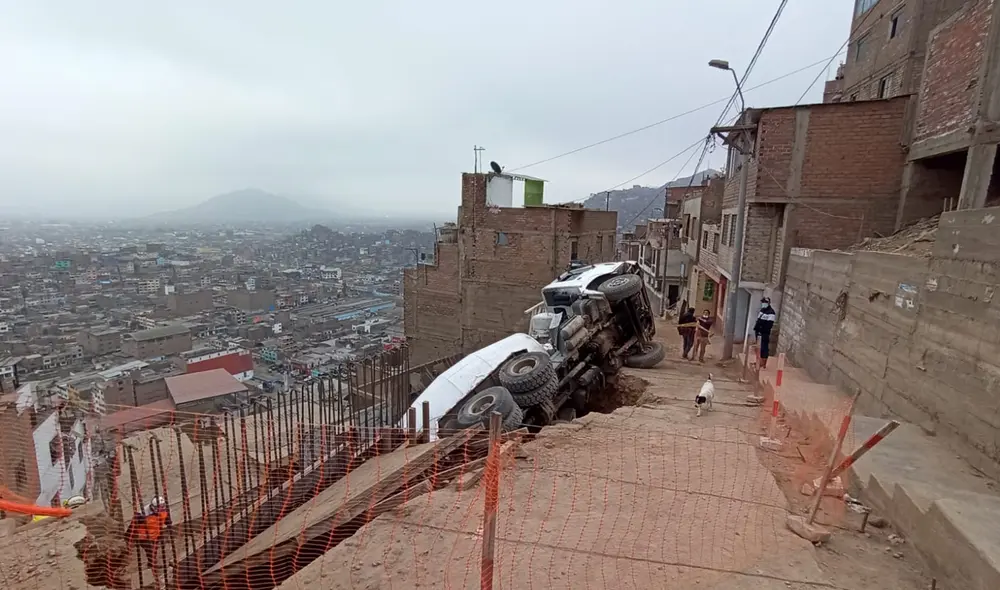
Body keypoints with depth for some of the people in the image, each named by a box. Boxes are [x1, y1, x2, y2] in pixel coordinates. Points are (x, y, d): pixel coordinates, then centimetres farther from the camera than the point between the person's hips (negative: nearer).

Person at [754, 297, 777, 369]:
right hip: (759, 332, 9)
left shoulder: (771, 312, -14)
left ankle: (764, 364, -4)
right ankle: (759, 361, 24)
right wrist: (755, 329, 15)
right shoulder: (762, 310, 16)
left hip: (765, 333, -9)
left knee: (764, 348, -7)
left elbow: (769, 324, -19)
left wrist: (764, 331, -22)